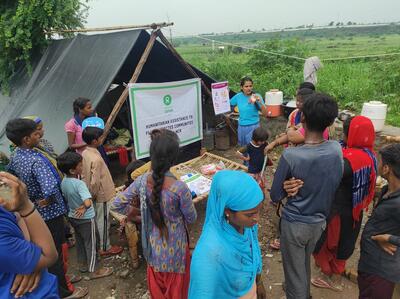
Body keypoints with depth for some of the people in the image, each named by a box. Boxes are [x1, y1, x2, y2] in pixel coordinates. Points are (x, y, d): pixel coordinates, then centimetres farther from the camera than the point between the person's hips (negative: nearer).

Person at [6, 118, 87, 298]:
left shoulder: (16, 156, -3)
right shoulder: (36, 161, -31)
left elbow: (9, 173, 19)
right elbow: (50, 189, -44)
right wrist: (46, 201, -24)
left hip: (33, 211, 9)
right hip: (50, 212, -9)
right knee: (55, 252, 6)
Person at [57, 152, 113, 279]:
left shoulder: (64, 181, -5)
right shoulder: (79, 183, -30)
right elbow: (88, 203, -42)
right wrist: (83, 207, -23)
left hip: (73, 216, 8)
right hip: (86, 218, -8)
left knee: (80, 241, 23)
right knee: (90, 244, 7)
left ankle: (83, 264, 40)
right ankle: (94, 270, 21)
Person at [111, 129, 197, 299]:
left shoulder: (142, 181, -16)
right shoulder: (179, 188, -29)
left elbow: (116, 205, -6)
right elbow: (191, 219, -13)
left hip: (153, 248, 4)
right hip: (173, 250, -4)